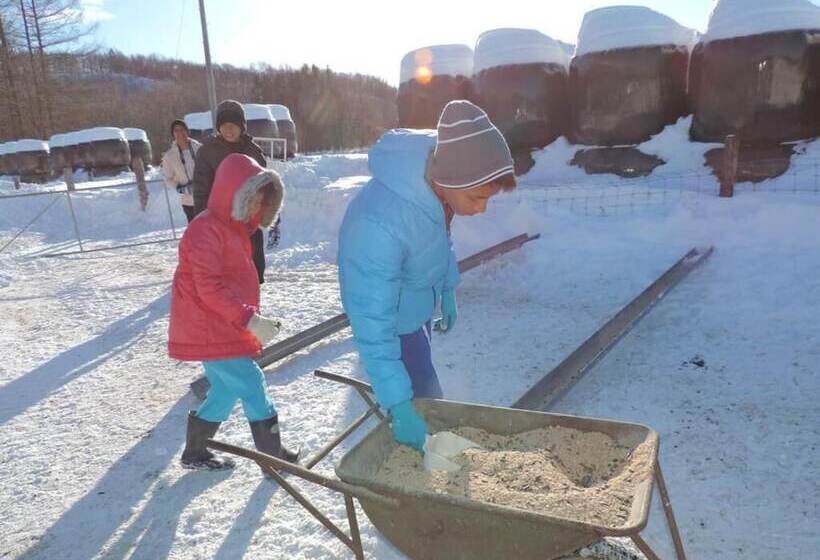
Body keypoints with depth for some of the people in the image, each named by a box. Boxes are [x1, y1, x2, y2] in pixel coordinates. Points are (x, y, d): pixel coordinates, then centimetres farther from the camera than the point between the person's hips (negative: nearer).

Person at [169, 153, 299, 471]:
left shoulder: (232, 228, 13)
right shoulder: (206, 230, -19)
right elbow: (209, 288, -26)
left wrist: (251, 319, 15)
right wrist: (249, 319, -28)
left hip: (222, 329, 10)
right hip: (209, 332, -10)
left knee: (226, 391, 16)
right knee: (251, 385, -5)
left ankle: (195, 453, 32)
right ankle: (273, 457, 7)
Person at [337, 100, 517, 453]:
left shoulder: (436, 174, -20)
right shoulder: (379, 224, -42)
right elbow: (373, 325, -37)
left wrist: (448, 289, 11)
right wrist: (399, 405, -36)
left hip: (419, 304, 8)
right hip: (392, 317, -7)